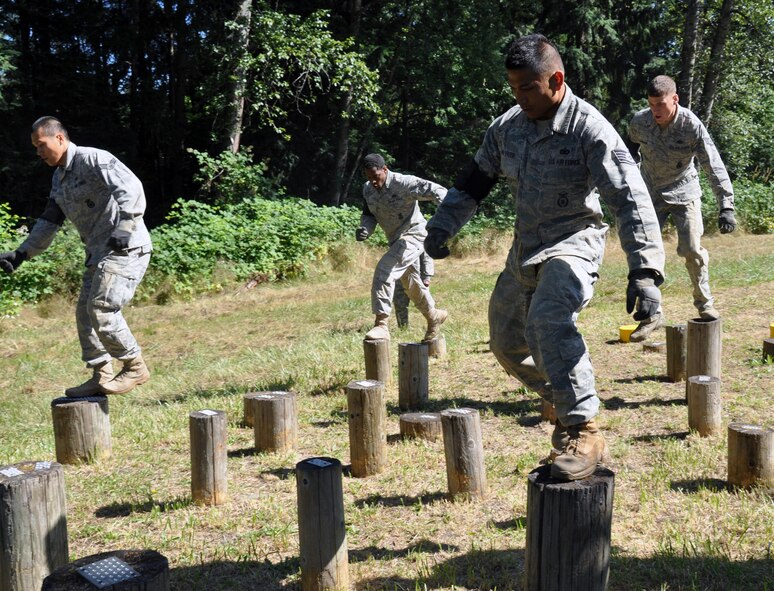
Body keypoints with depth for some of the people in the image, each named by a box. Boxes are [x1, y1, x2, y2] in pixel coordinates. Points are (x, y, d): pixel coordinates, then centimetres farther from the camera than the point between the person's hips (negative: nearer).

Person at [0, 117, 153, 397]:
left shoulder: (93, 159, -12)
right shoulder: (59, 177, 18)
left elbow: (131, 189, -25)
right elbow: (49, 221, 21)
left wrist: (124, 230, -34)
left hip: (127, 248, -10)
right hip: (99, 253, 10)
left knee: (102, 309, -17)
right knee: (85, 313, 9)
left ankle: (135, 367, -3)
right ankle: (101, 377, 19)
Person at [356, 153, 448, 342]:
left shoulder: (403, 183, -21)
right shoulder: (368, 189, 0)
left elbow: (437, 191, -24)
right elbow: (369, 214, 12)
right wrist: (364, 229, -11)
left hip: (412, 235, -8)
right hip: (395, 240, 8)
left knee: (384, 269, -26)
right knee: (411, 284, 19)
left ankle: (381, 324, -27)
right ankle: (434, 316, 42)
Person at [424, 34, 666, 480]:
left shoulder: (589, 128, -18)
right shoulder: (508, 126, 2)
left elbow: (630, 197, -24)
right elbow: (475, 180, 14)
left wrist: (645, 271, -33)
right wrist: (441, 226, 4)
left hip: (573, 242, -7)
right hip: (525, 247, 8)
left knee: (548, 319, -35)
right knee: (507, 342, 15)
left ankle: (584, 431, -26)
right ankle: (566, 404, 38)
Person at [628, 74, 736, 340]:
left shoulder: (692, 126, -22)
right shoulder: (639, 122, -15)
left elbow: (714, 166, -27)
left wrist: (726, 206, -35)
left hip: (683, 192, -2)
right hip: (651, 195, 2)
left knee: (692, 250, -7)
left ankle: (704, 303, 17)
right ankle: (652, 314, 4)